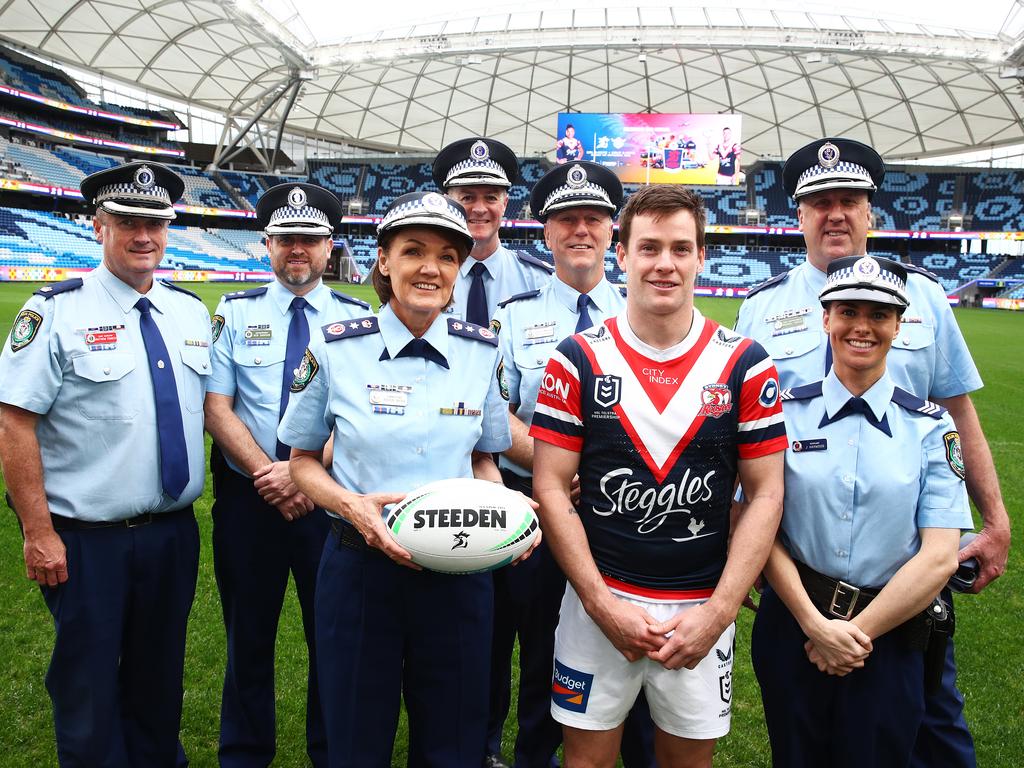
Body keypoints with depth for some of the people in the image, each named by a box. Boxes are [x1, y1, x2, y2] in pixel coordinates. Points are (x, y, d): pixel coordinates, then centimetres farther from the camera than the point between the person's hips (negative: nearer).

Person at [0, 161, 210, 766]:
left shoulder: (192, 310, 6)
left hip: (175, 531, 5)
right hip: (88, 540, -4)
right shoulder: (57, 310, -9)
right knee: (87, 691, 11)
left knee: (160, 680, 20)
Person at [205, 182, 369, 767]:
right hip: (247, 497, 1)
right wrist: (268, 474, -16)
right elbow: (217, 407, -4)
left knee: (333, 634, 11)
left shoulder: (358, 318, 0)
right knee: (249, 636, 15)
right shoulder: (236, 313, 3)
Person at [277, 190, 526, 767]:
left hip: (460, 574, 2)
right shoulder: (335, 348, -7)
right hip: (360, 569, -1)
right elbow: (303, 460, 3)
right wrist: (351, 504, -16)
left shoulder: (482, 352, -1)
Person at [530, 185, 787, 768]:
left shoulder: (746, 364, -3)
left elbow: (766, 494, -2)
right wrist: (601, 604, -11)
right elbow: (551, 487, -5)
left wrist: (718, 611, -10)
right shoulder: (578, 360, -5)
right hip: (598, 599, 0)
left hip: (703, 610, 1)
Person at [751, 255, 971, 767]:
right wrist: (815, 624, -15)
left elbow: (940, 555, -7)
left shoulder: (930, 427, -2)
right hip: (791, 626, 0)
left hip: (891, 640, 0)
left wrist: (859, 633, -10)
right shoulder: (787, 411, -3)